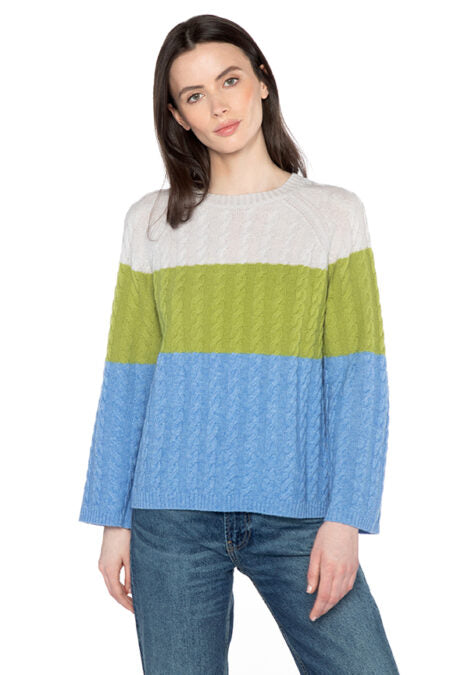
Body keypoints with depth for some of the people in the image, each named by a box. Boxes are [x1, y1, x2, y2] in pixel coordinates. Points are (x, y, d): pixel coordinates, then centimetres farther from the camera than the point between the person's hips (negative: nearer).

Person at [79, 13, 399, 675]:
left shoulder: (334, 213, 4)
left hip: (293, 514, -1)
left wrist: (345, 518, -10)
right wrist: (113, 519, 3)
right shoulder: (152, 222, 8)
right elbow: (126, 384, 7)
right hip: (172, 517, 1)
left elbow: (359, 382, -1)